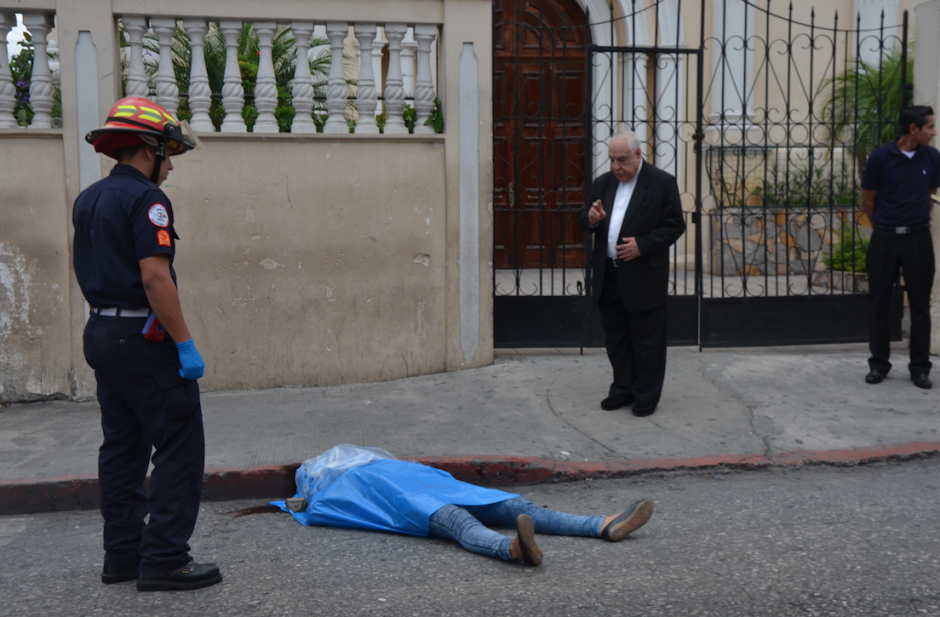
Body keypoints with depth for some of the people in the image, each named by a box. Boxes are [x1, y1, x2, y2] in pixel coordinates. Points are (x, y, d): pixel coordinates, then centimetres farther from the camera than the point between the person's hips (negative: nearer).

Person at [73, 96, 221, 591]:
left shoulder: (88, 200, 14)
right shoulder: (145, 199, -14)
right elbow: (155, 277, -22)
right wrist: (185, 344, -19)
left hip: (102, 333, 10)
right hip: (144, 340, -9)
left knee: (122, 449, 14)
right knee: (180, 448, -4)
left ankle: (123, 554, 20)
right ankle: (164, 559, -3)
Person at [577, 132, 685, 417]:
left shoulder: (662, 182, -5)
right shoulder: (603, 183, 11)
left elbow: (675, 226, -7)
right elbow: (583, 222, 14)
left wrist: (642, 245, -18)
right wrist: (591, 219, -11)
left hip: (643, 277, -5)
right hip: (608, 276, 5)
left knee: (646, 340, 4)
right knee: (615, 337, 14)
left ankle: (646, 396, 16)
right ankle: (623, 389, 27)